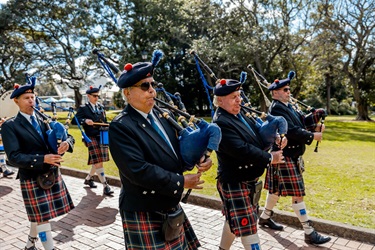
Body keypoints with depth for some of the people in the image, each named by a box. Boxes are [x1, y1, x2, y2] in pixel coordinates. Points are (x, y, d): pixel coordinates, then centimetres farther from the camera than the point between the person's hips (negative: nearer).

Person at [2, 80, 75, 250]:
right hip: (32, 179, -5)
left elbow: (68, 136, 7)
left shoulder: (43, 120, 7)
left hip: (53, 174, 5)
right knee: (41, 217, 1)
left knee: (39, 216, 19)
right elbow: (14, 157, -17)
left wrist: (66, 143, -18)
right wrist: (42, 159, -28)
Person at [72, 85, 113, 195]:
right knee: (98, 162, -8)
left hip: (102, 137, 6)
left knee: (98, 161, 12)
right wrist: (85, 121, -25)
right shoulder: (83, 108, -1)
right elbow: (74, 121, -9)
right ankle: (105, 186, -6)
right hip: (92, 138, -6)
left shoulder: (101, 107, 14)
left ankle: (88, 178, 35)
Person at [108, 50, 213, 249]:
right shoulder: (120, 127, -20)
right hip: (145, 215, -7)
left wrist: (199, 157, -11)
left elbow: (177, 149, 11)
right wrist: (181, 182, -21)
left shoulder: (160, 116, 4)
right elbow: (139, 170, -28)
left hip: (170, 208, 8)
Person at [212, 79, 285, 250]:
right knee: (247, 226, 0)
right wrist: (270, 158, -19)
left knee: (235, 220, 23)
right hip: (235, 182, -9)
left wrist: (275, 138, -5)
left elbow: (257, 135, 15)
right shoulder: (221, 123, -23)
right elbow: (242, 150, -30)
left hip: (249, 179, 9)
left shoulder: (238, 114, 6)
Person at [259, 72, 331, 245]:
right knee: (297, 194, -4)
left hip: (292, 155, 10)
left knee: (276, 189, 19)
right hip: (285, 157, -10)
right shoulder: (276, 108, -17)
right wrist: (312, 136, -19)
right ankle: (309, 233, 5)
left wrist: (314, 127, -8)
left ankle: (265, 218, 34)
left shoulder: (288, 106, 14)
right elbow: (291, 131, -26)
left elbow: (299, 124, 10)